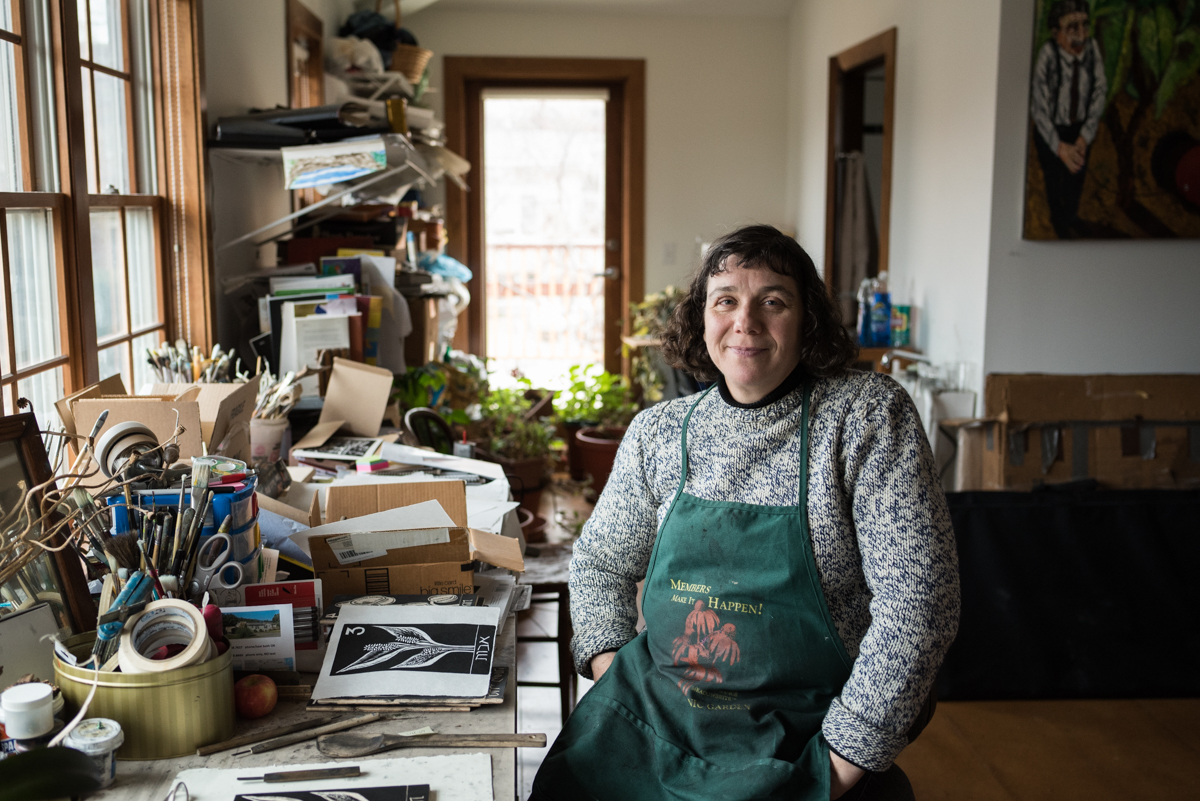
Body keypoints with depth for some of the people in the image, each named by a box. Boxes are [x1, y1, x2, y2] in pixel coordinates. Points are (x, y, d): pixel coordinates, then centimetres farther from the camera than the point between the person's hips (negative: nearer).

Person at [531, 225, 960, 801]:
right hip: (654, 724, 3)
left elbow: (917, 601, -11)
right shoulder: (657, 431, 4)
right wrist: (612, 674, 0)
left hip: (797, 745, -3)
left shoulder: (868, 414, -7)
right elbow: (599, 561, 17)